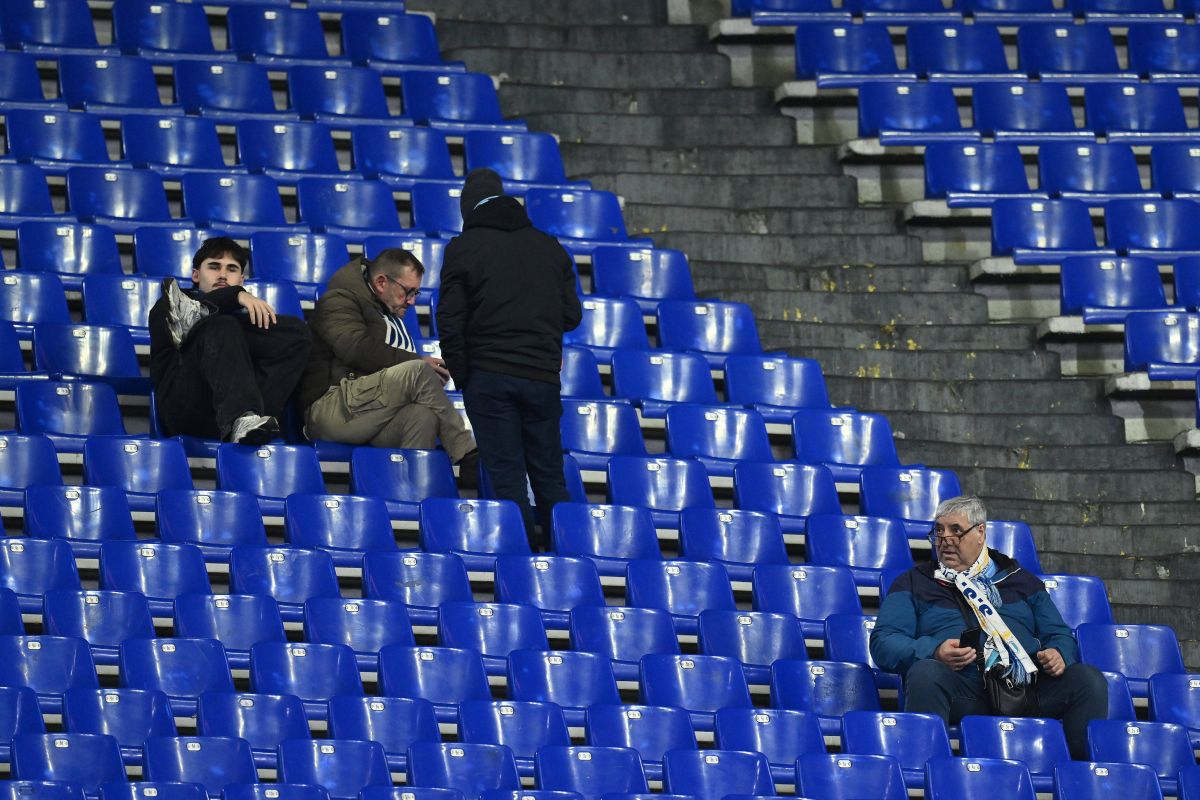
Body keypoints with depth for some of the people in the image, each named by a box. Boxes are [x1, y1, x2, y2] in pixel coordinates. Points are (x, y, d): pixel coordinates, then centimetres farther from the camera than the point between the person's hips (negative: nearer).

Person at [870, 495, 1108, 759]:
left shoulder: (1022, 581, 29)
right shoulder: (914, 583, 21)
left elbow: (1059, 635, 26)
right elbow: (883, 643, 9)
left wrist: (1057, 653, -1)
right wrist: (934, 651, -11)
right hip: (961, 690, -2)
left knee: (1088, 679, -22)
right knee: (925, 673, -36)